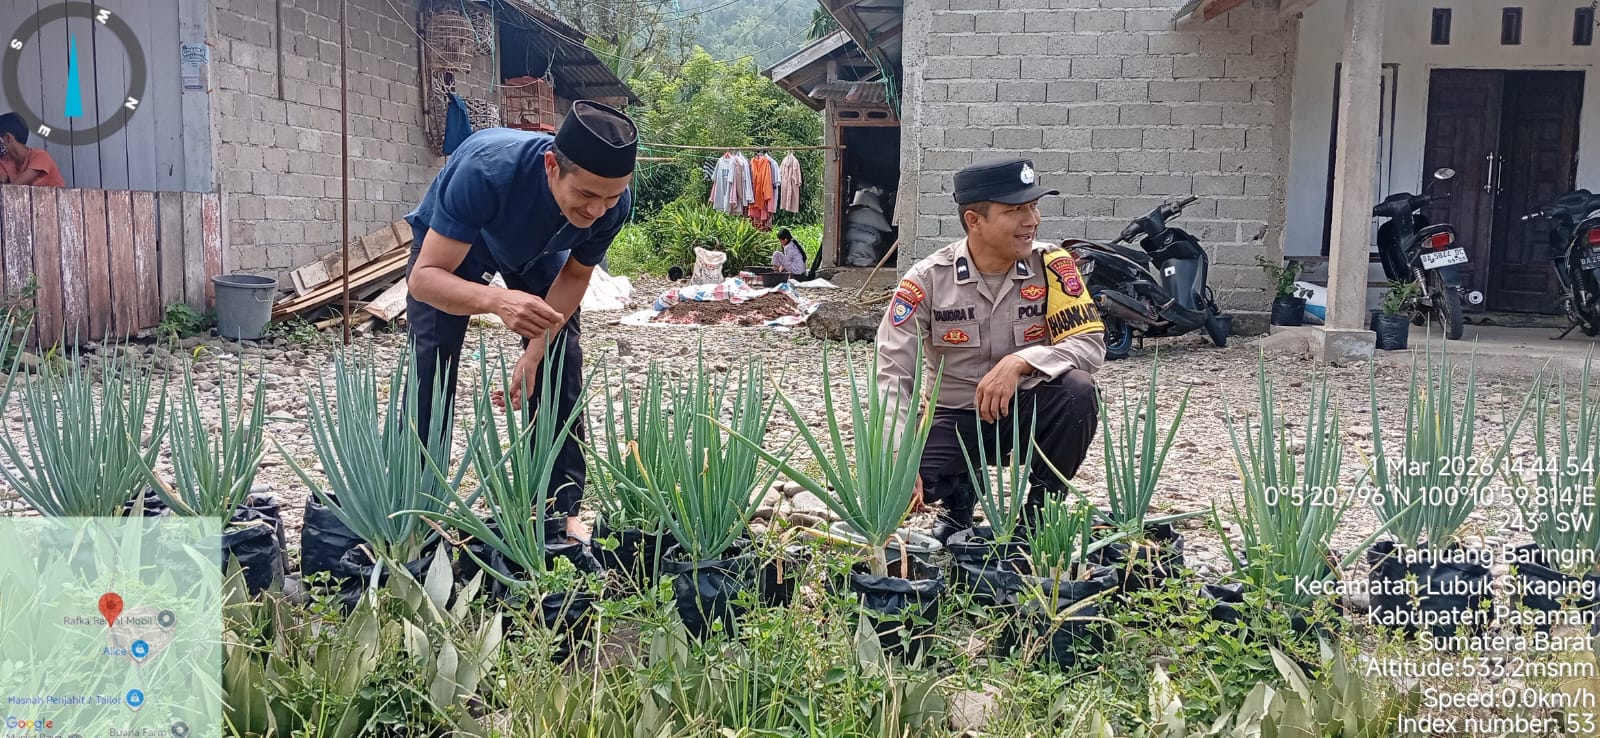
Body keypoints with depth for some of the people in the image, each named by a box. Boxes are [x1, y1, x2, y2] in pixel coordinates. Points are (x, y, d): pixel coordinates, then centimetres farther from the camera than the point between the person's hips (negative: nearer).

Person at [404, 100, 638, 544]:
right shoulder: (486, 170, -45)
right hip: (449, 244, -3)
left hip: (538, 252, 3)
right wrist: (497, 300, -63)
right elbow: (424, 277, -44)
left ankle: (563, 512, 4)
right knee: (430, 369, -14)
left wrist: (534, 355, -22)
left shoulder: (614, 203, -32)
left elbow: (574, 275, -13)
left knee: (561, 367, -7)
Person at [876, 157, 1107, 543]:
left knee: (1078, 391, -31)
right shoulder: (928, 278, -15)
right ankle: (959, 497, 12)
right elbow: (893, 373, -17)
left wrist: (1020, 362, -36)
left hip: (1028, 410, 1)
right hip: (956, 416, -1)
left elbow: (1090, 343, -18)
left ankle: (1041, 509, -5)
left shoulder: (1052, 266, -12)